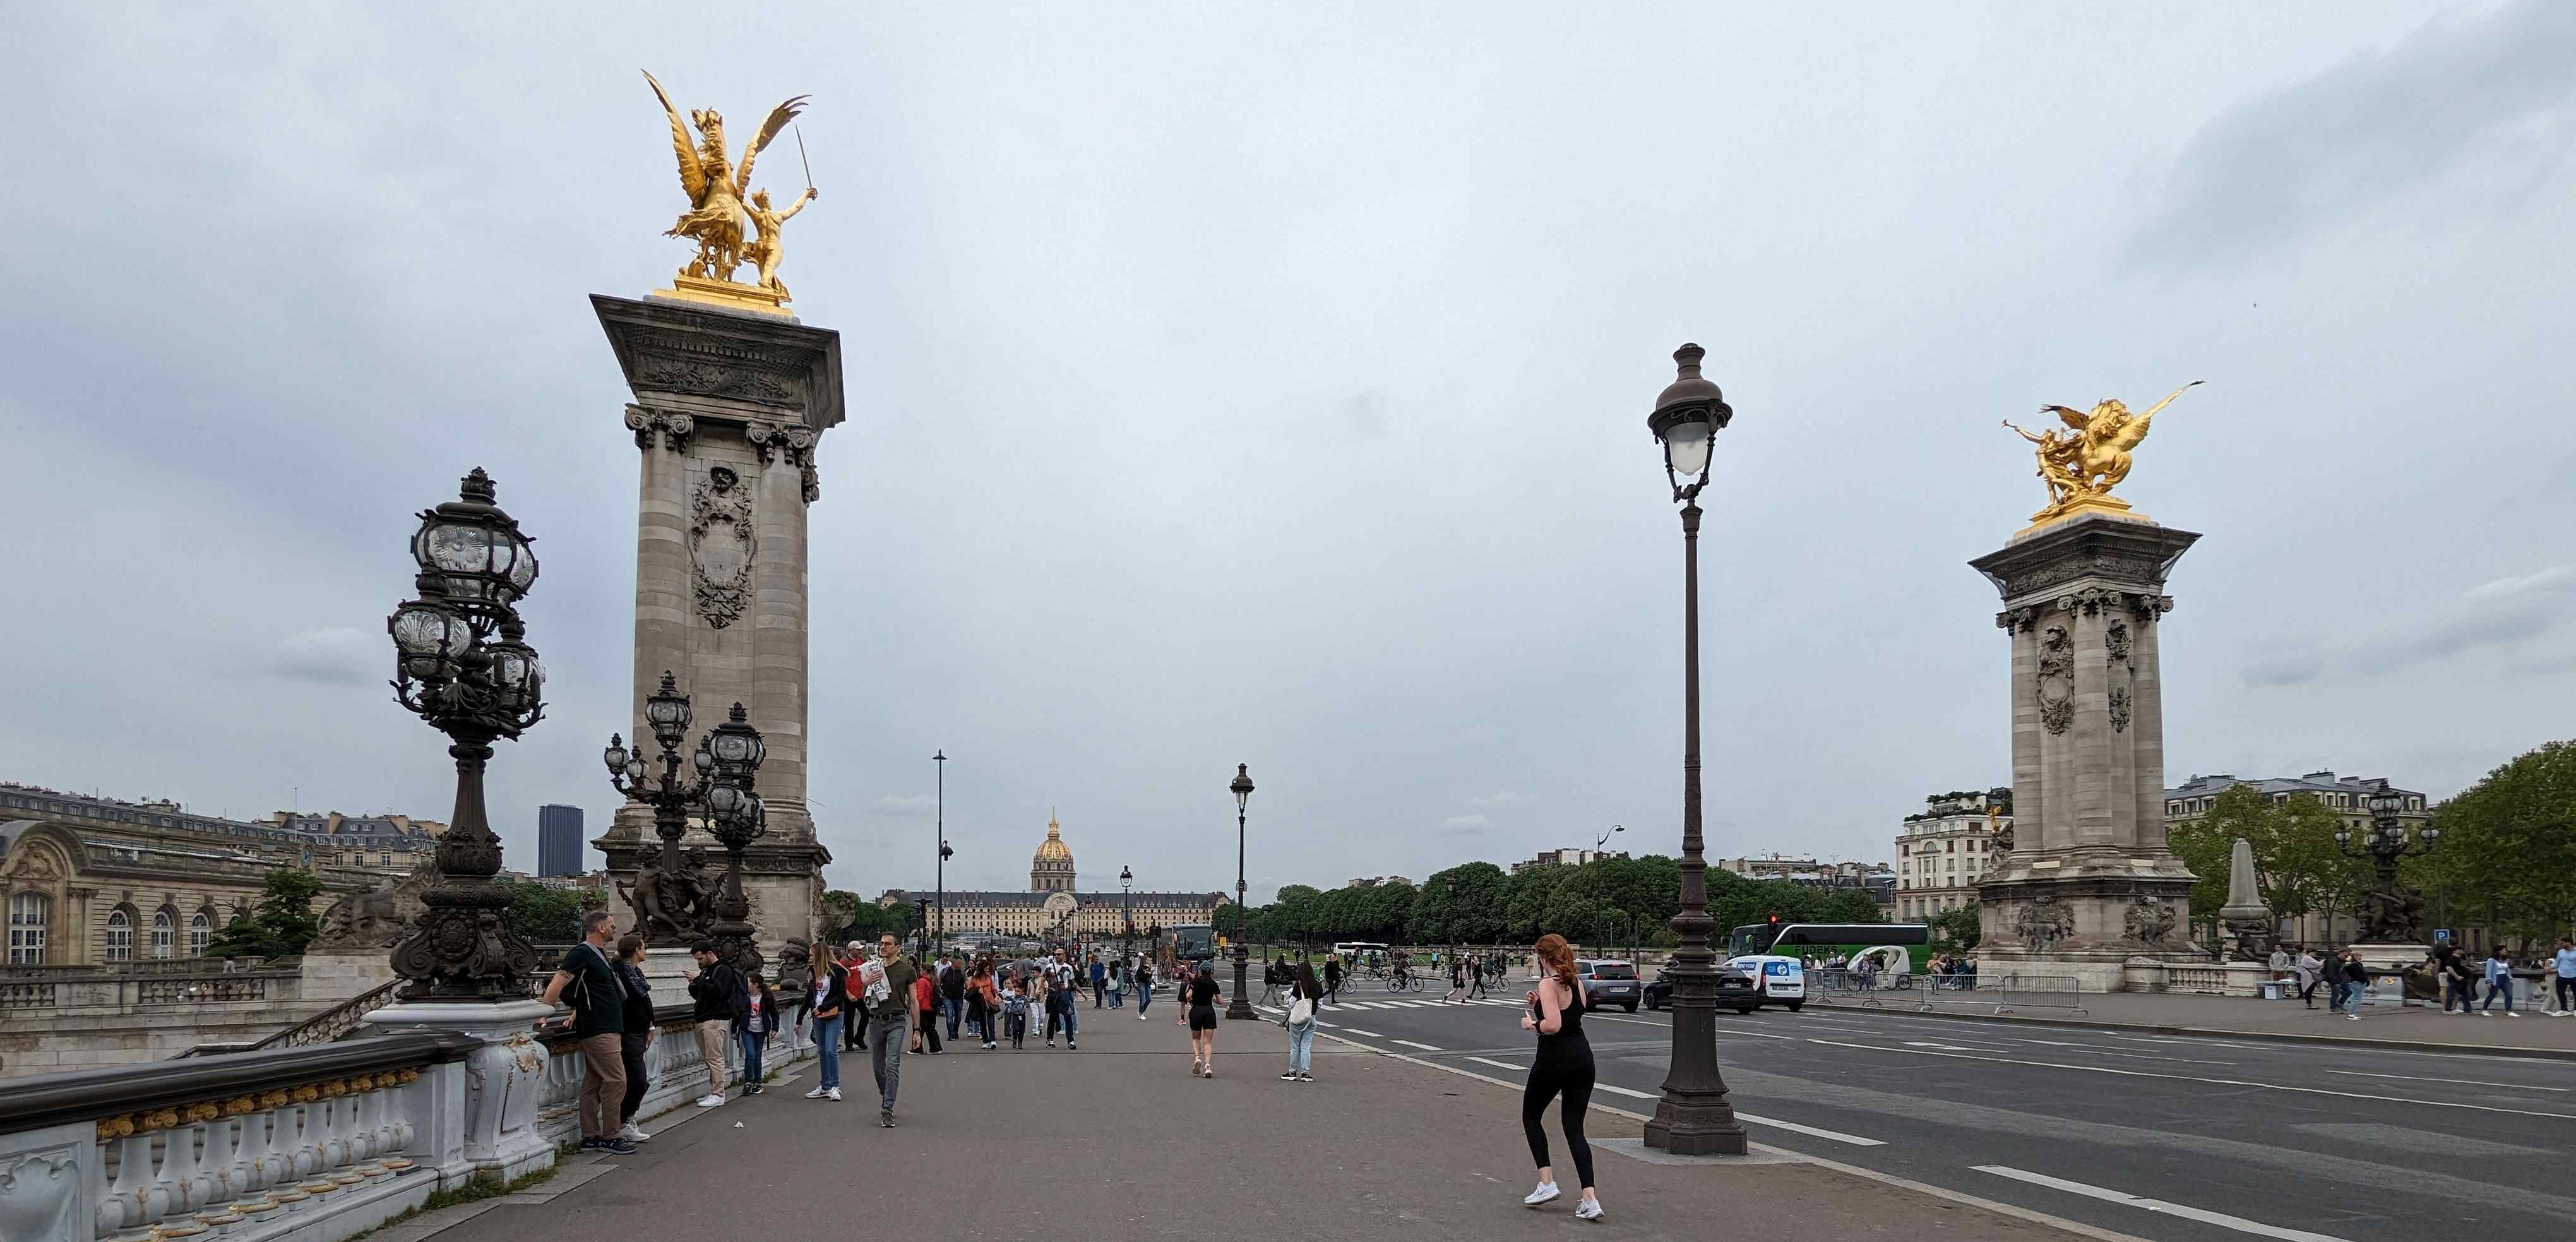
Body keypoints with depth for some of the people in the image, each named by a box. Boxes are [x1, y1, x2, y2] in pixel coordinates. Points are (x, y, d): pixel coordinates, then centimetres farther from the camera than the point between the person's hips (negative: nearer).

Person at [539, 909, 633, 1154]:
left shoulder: (598, 953, 17)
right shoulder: (582, 953, -14)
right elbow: (557, 985, -17)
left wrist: (579, 1011, 22)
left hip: (605, 1028, 10)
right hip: (599, 1030, -10)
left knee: (593, 1083, 11)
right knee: (616, 1081, -9)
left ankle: (590, 1137, 15)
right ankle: (609, 1138, -3)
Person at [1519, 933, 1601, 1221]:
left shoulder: (1548, 984, -14)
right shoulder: (1576, 982, 10)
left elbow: (1553, 1025, -24)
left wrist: (1531, 1023, -6)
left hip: (1555, 1060, -7)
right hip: (1583, 1058, 7)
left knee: (1531, 1116, 17)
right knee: (1574, 1128, 8)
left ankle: (1547, 1182, 9)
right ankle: (1590, 1198, -4)